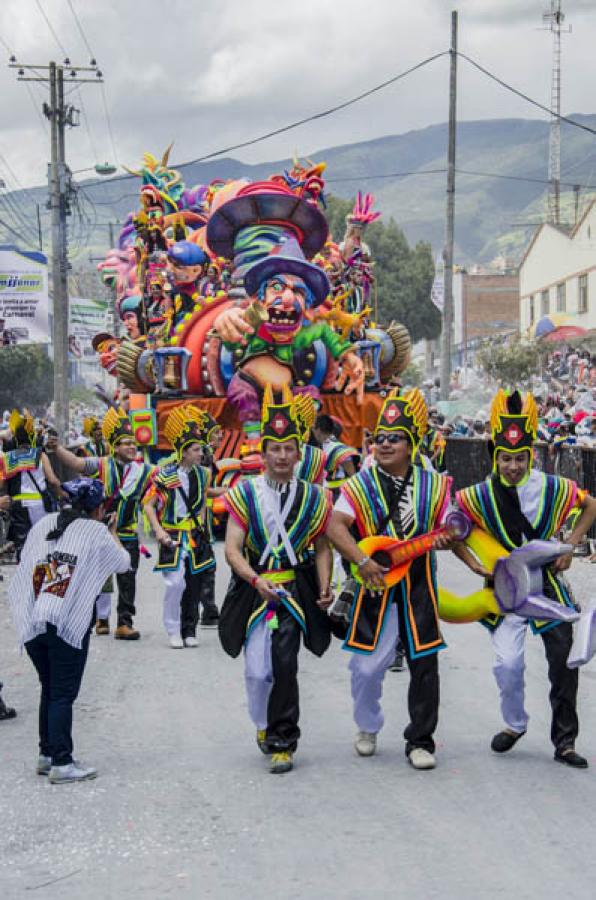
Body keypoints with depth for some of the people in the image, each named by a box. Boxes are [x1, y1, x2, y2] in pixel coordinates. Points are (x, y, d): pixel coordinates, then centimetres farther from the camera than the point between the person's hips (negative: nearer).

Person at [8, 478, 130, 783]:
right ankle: (61, 763, -3)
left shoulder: (44, 523, 16)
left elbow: (25, 562, 16)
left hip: (31, 619, 5)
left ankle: (46, 755, 22)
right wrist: (113, 534, 32)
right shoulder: (97, 531, 3)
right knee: (63, 694, -1)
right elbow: (123, 563, 17)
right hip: (68, 623, -5)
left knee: (49, 689, 17)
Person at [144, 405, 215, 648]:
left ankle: (189, 631, 16)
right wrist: (159, 531, -15)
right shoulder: (165, 475, -9)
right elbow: (148, 504, -6)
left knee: (194, 585, 5)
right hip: (172, 537, -5)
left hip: (196, 537, 5)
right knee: (176, 583, -15)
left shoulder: (203, 474, 7)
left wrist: (201, 524, 8)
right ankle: (174, 631, -2)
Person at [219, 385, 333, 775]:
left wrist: (325, 587, -2)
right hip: (253, 589, 1)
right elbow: (232, 548, -4)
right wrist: (256, 580, -19)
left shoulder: (314, 497, 5)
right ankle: (263, 723, 30)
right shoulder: (245, 493, 1)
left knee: (284, 664, -13)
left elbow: (322, 546, 13)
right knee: (257, 670, 1)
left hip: (296, 590, 0)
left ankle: (282, 741, -1)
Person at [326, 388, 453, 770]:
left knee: (424, 664, 1)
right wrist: (363, 560, -25)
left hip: (419, 588, 1)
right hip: (375, 584, -1)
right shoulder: (360, 484, -2)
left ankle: (420, 740, 14)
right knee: (367, 666, 1)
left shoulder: (433, 485, 4)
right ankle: (368, 728, 27)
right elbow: (335, 525, -12)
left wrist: (444, 540, -16)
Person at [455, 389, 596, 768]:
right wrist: (477, 565, -14)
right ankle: (515, 725, 17)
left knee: (564, 662, 1)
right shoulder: (481, 496, -11)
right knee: (508, 663, -11)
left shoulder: (551, 488, -10)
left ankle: (565, 741, 14)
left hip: (548, 583, 1)